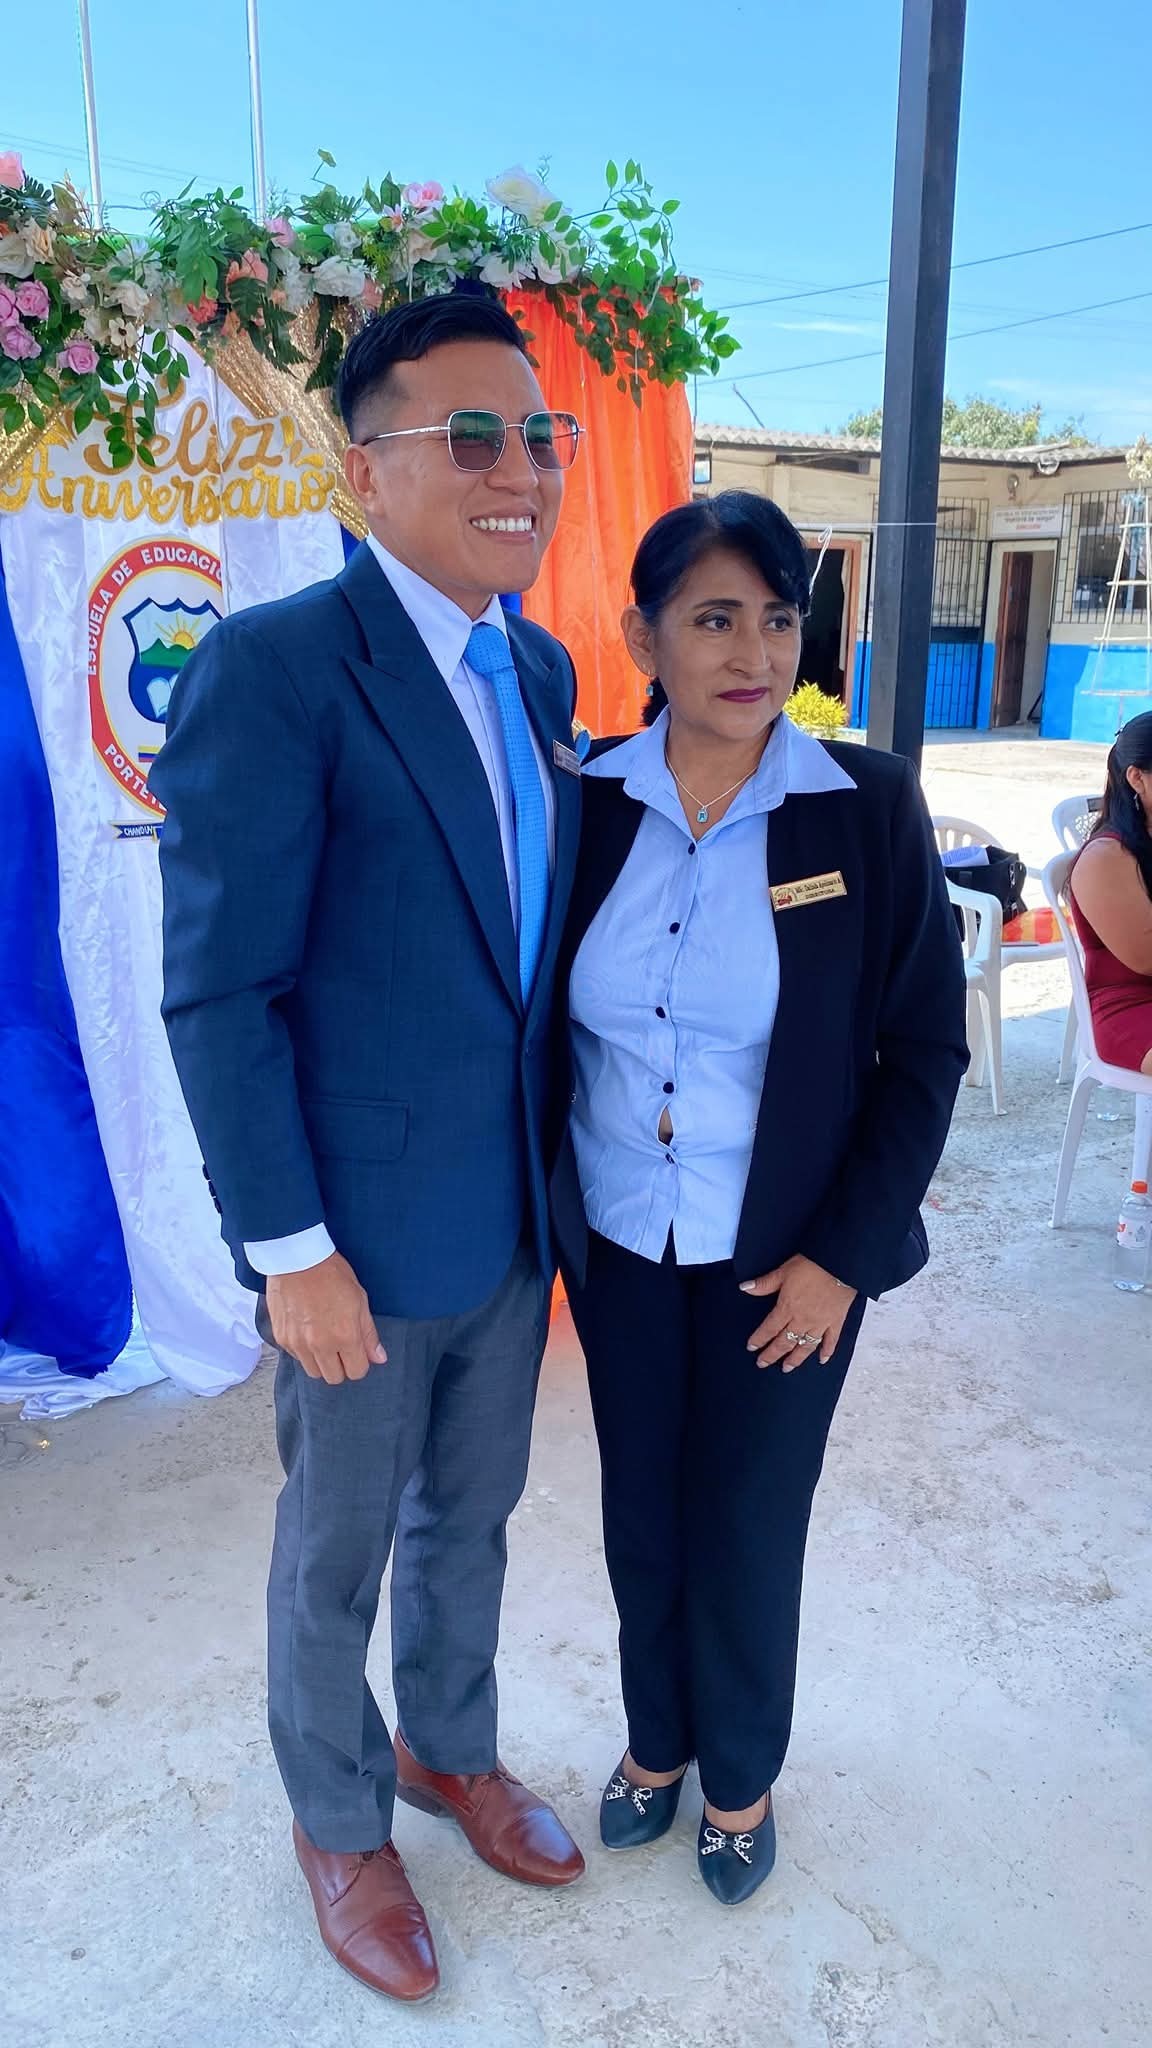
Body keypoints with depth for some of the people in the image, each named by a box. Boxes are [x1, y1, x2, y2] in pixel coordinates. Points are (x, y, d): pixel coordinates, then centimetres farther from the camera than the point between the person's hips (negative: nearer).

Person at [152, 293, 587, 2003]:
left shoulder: (543, 672, 4)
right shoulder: (272, 668, -19)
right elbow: (217, 994, -19)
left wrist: (562, 1165, 9)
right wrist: (292, 1249, -17)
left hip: (516, 1216, 6)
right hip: (365, 1233, -6)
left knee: (470, 1519, 25)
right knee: (338, 1553, 17)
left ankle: (452, 1750, 51)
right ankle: (338, 1820, 44)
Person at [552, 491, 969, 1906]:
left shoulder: (870, 808, -12)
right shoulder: (589, 802, -6)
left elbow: (927, 1048, -7)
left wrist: (845, 1254, -10)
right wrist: (543, 1206, 1)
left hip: (783, 1262, -2)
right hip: (617, 1246, 2)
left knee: (748, 1534, 14)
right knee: (640, 1518, 19)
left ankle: (741, 1776, 42)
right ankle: (657, 1738, 47)